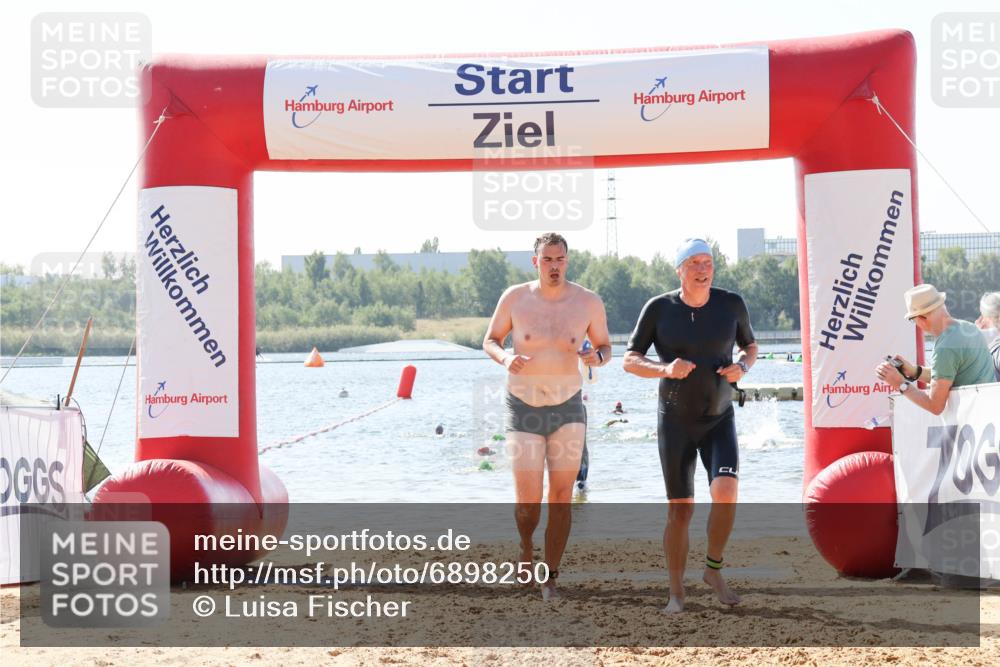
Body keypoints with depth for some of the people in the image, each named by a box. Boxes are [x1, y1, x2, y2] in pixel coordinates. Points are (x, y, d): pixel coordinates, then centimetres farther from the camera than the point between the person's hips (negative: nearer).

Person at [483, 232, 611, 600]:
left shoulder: (589, 302, -7)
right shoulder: (515, 297, -9)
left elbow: (605, 348, 6)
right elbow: (490, 341, 3)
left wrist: (597, 357, -19)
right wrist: (505, 358, -20)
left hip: (568, 408, 1)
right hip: (523, 410, -1)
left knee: (561, 495, -1)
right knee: (528, 502, -9)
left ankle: (550, 577, 15)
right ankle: (526, 544, 28)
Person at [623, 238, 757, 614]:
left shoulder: (731, 304, -5)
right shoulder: (658, 309, -9)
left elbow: (750, 347, 11)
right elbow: (630, 361, -5)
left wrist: (742, 366, -12)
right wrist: (666, 369, -24)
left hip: (719, 419, 1)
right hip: (675, 421, -1)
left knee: (726, 492, -22)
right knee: (680, 510, -1)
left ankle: (713, 570, 0)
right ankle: (677, 592, 16)